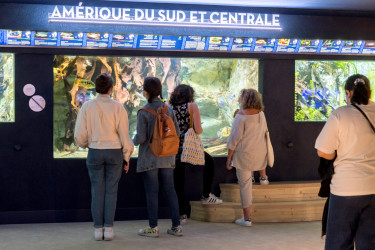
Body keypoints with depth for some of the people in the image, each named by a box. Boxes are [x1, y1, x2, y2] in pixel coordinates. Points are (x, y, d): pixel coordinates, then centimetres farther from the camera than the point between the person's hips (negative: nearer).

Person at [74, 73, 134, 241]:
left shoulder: (87, 107, -3)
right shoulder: (117, 107, -6)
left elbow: (79, 136, -2)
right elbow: (124, 135, -4)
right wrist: (127, 157, 6)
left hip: (95, 152, 1)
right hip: (114, 152, -1)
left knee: (97, 191, 7)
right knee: (111, 190, 5)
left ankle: (98, 229, 9)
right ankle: (108, 229, 5)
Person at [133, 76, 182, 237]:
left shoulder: (143, 112, -14)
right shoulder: (169, 109, 0)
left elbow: (141, 137, -15)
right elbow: (176, 133, 3)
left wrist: (134, 141, 7)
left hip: (149, 158, -4)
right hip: (167, 158, 5)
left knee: (152, 191, 2)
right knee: (169, 190, 10)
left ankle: (153, 228, 9)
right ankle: (176, 226, 11)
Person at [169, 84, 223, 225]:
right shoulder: (192, 106, -6)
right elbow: (198, 130, -13)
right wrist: (200, 129, 9)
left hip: (175, 149, 3)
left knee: (179, 183, 9)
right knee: (209, 162, 26)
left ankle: (182, 215, 10)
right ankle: (206, 196, 28)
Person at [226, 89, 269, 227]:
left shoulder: (241, 116, -13)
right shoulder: (261, 114, 5)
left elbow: (234, 139, -12)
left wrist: (229, 158, -5)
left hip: (244, 154, -5)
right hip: (260, 154, 5)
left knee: (245, 185, 1)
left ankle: (247, 218, 3)